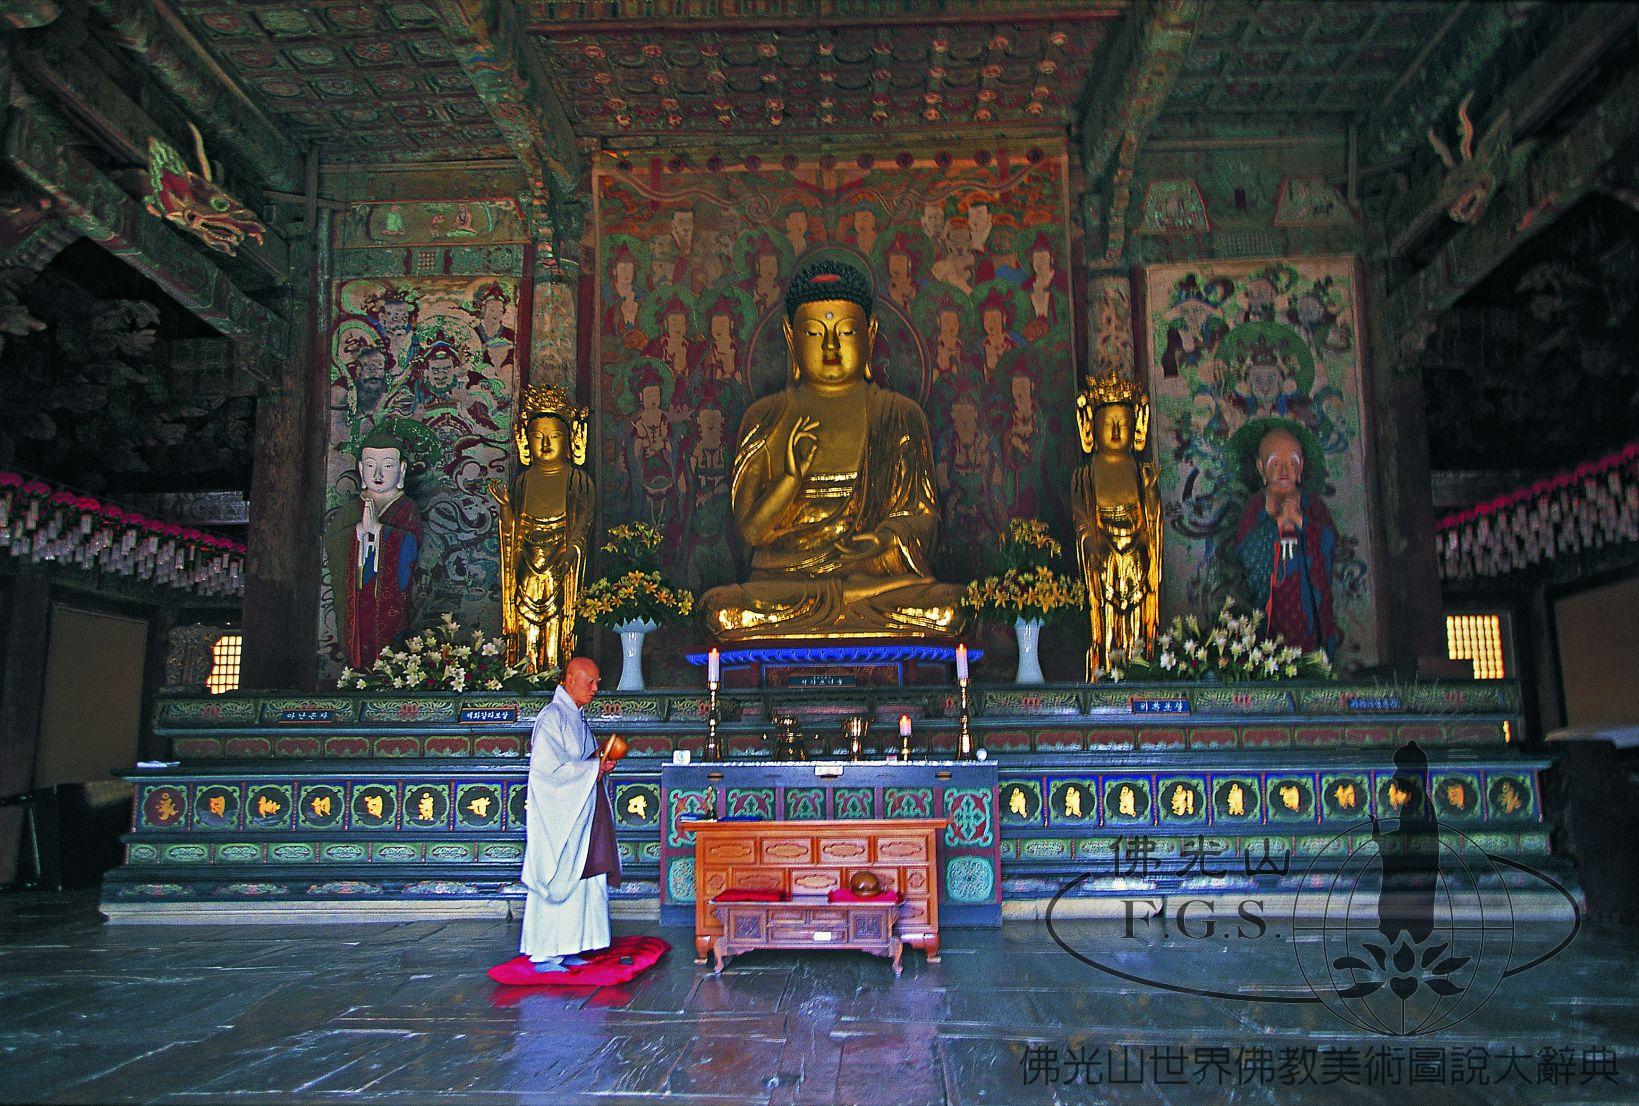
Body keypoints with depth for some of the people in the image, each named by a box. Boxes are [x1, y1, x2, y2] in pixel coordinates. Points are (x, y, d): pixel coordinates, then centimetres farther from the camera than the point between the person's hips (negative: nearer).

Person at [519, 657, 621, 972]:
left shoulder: (577, 718, 16)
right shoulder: (552, 717, -13)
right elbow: (547, 766, -22)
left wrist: (598, 765, 3)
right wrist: (592, 768, -15)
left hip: (578, 816, 9)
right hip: (556, 816, -9)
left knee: (576, 882, 10)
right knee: (556, 883, -5)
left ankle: (565, 949, 16)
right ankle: (544, 955, 3)